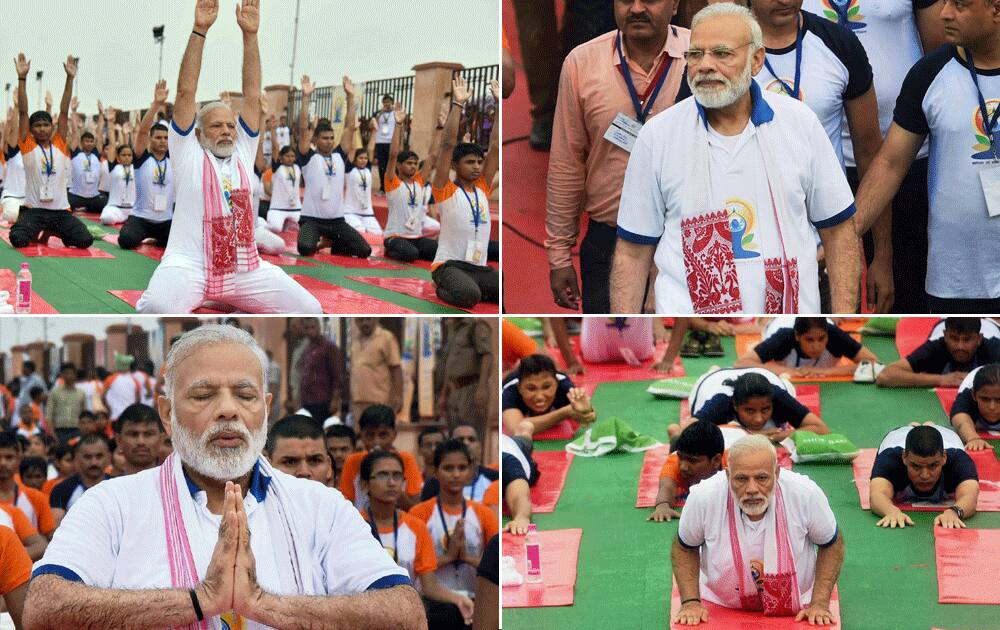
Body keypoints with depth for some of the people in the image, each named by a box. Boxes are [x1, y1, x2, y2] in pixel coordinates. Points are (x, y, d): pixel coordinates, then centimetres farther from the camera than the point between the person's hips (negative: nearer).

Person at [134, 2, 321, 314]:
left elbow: (252, 96, 13)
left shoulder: (243, 152, 18)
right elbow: (185, 92, 1)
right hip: (188, 265, -5)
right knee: (157, 309, -37)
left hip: (244, 269, 5)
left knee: (310, 310, -11)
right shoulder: (188, 153, 8)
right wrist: (199, 31, -5)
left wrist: (250, 35, 7)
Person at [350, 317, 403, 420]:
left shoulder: (386, 338, -4)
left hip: (379, 401, -6)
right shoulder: (354, 339, 15)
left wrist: (398, 396, -14)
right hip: (358, 401, 6)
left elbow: (396, 368, -7)